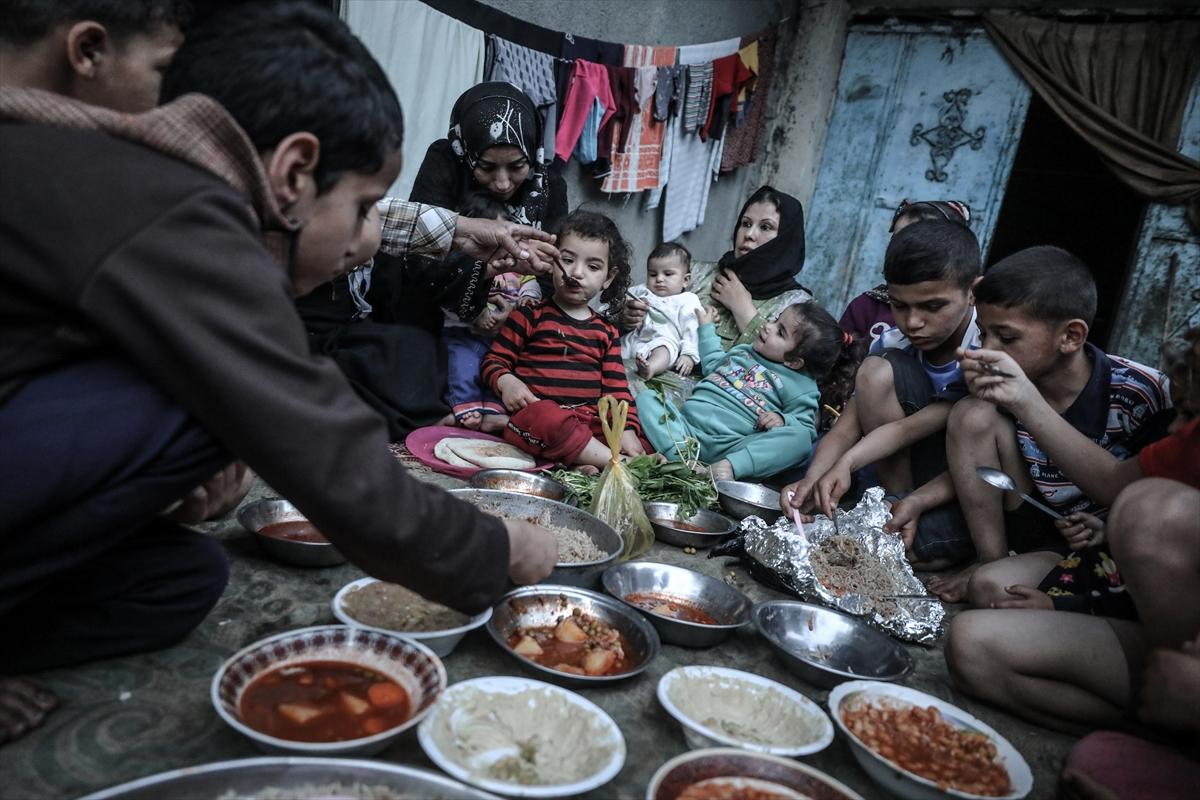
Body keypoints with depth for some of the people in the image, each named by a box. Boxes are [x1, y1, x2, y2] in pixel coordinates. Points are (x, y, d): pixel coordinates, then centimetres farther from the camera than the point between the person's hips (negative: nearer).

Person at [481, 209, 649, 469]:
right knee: (550, 419, -39)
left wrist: (627, 430, -5)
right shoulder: (530, 315, 9)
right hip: (536, 411, -4)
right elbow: (494, 360, 7)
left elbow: (617, 389, 12)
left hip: (589, 421, 4)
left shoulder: (606, 332, 19)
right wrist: (506, 381, -16)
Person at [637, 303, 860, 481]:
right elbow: (712, 364, 40)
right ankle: (680, 454, -31)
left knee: (800, 439, -27)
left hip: (731, 446, -5)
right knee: (646, 397, -10)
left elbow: (805, 427, 0)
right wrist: (707, 328, 45)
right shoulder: (743, 351, 23)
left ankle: (728, 466, -40)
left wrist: (783, 420, -19)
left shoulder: (800, 386, 5)